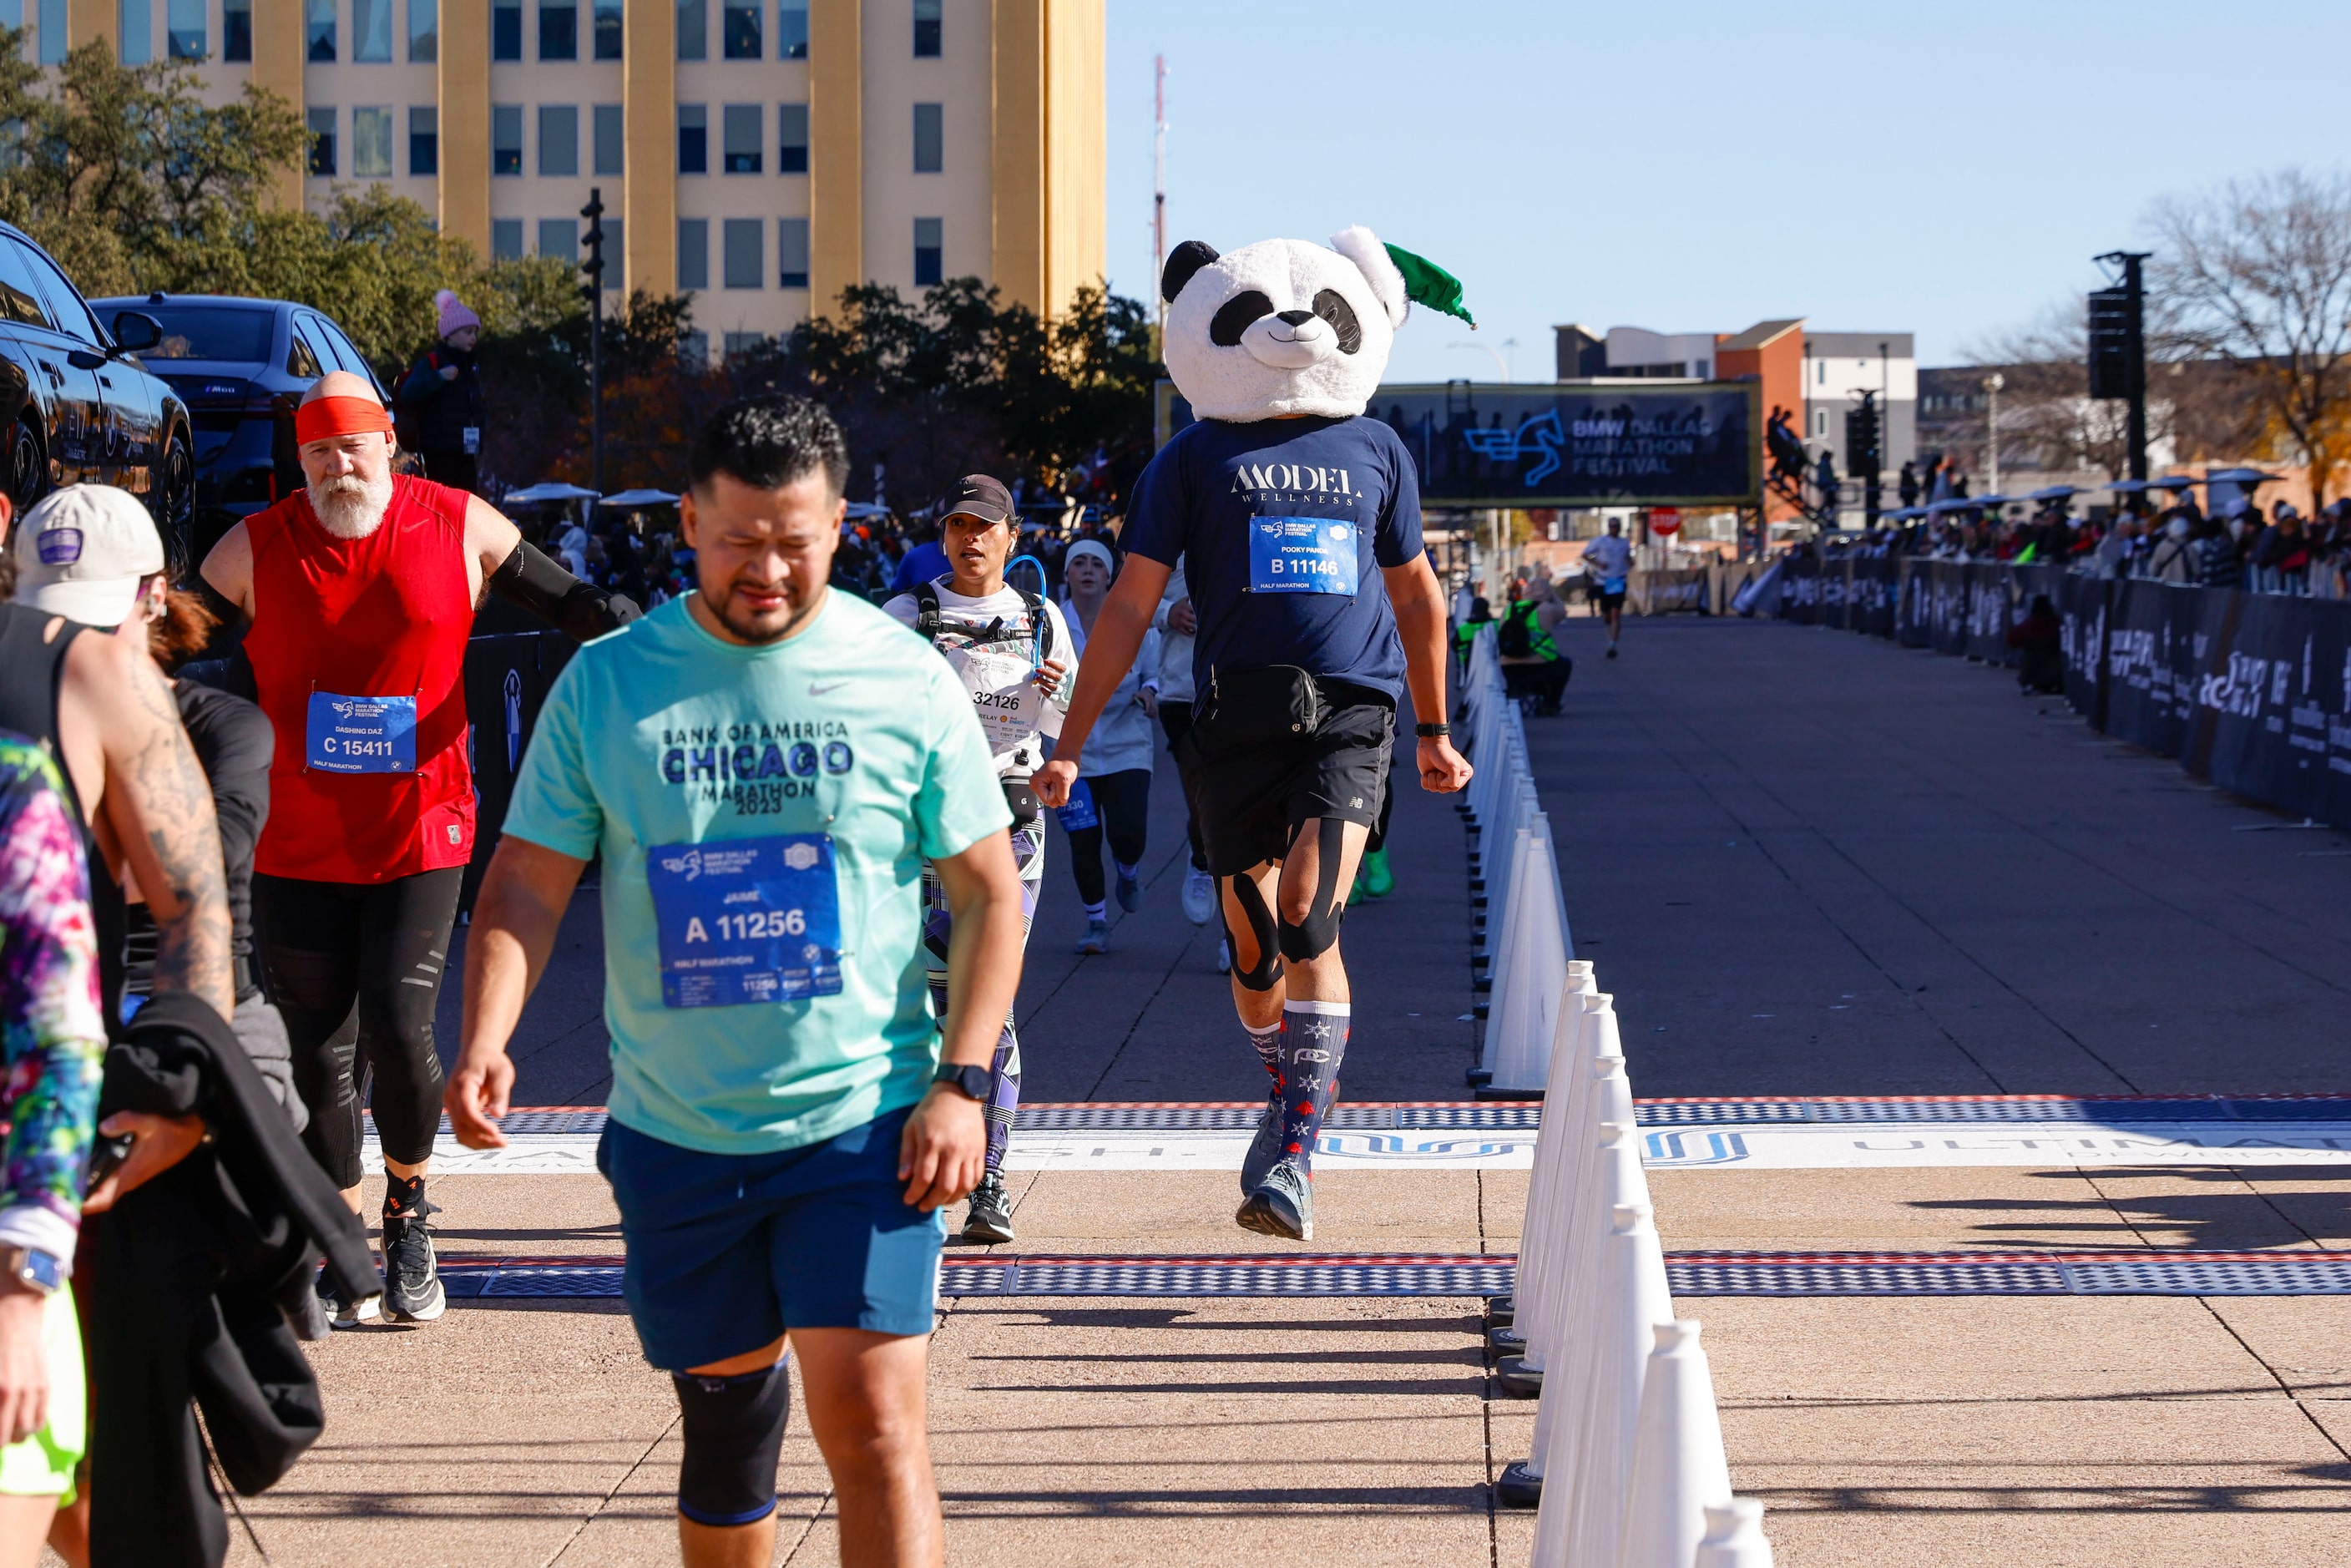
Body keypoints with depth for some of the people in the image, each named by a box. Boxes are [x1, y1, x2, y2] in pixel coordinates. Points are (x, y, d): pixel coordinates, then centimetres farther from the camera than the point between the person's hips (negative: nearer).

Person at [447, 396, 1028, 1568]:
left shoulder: (906, 679, -2)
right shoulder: (606, 683, 2)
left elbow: (989, 890, 2)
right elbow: (527, 881, 2)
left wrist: (961, 1082, -7)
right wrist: (483, 1043, -15)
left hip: (861, 1119, -2)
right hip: (672, 1129, 2)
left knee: (870, 1416, -12)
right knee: (722, 1415, 14)